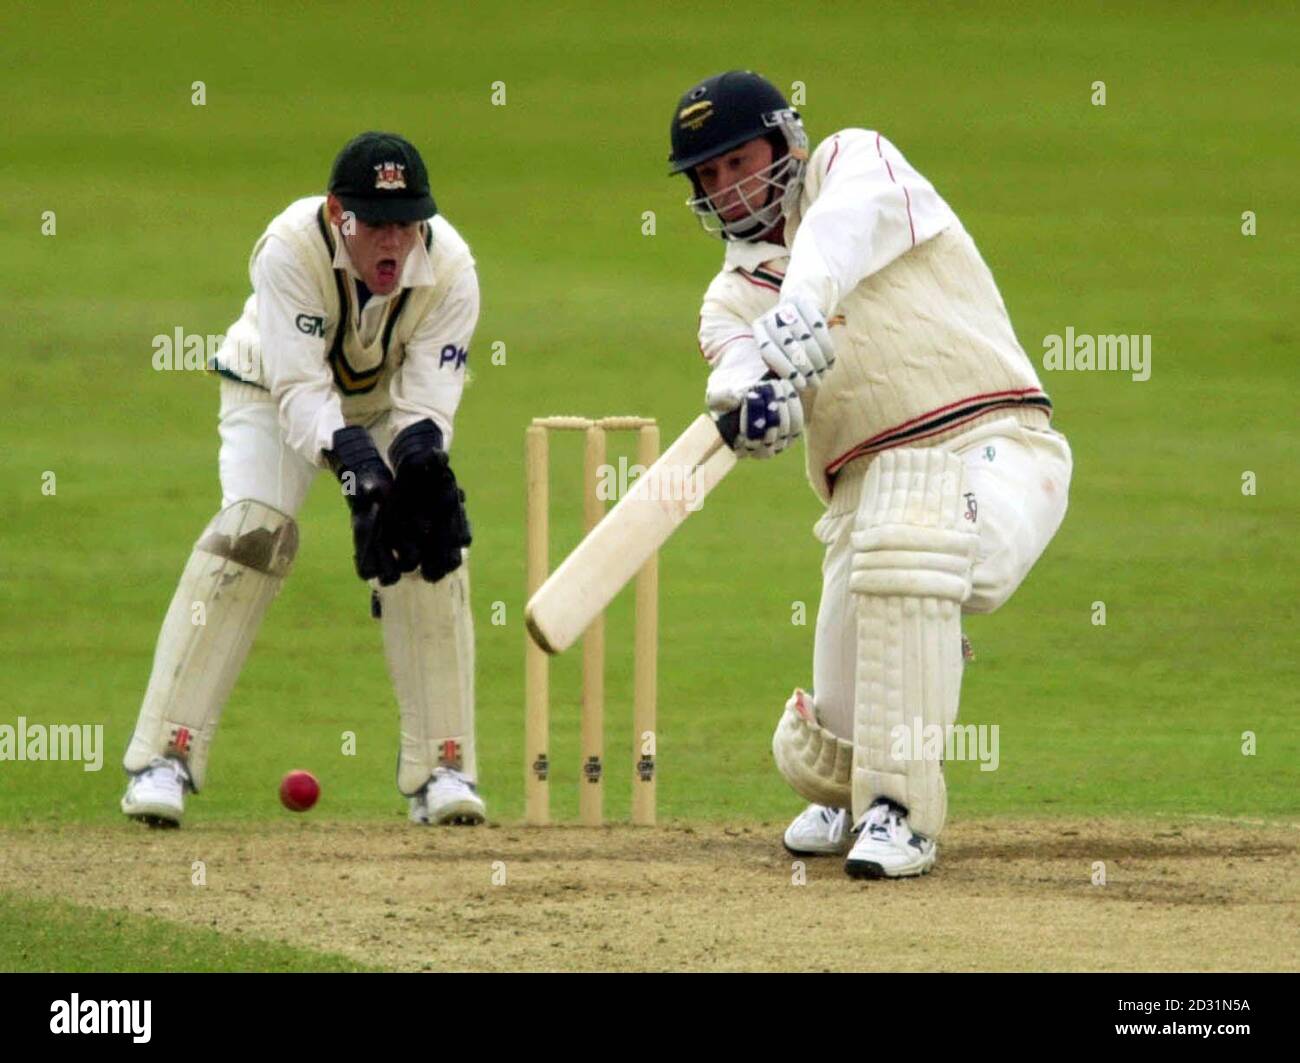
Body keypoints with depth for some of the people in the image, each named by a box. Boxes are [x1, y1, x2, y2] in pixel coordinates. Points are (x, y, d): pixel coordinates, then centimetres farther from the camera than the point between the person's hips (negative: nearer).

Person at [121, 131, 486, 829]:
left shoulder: (449, 269, -28)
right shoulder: (291, 247, -36)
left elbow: (425, 405, -28)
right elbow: (300, 391, -39)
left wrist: (423, 468, -50)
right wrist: (358, 469, -56)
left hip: (390, 400, 3)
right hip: (274, 389, -3)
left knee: (434, 545, -16)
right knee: (251, 532, -24)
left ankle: (442, 769, -7)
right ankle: (162, 760, -22)